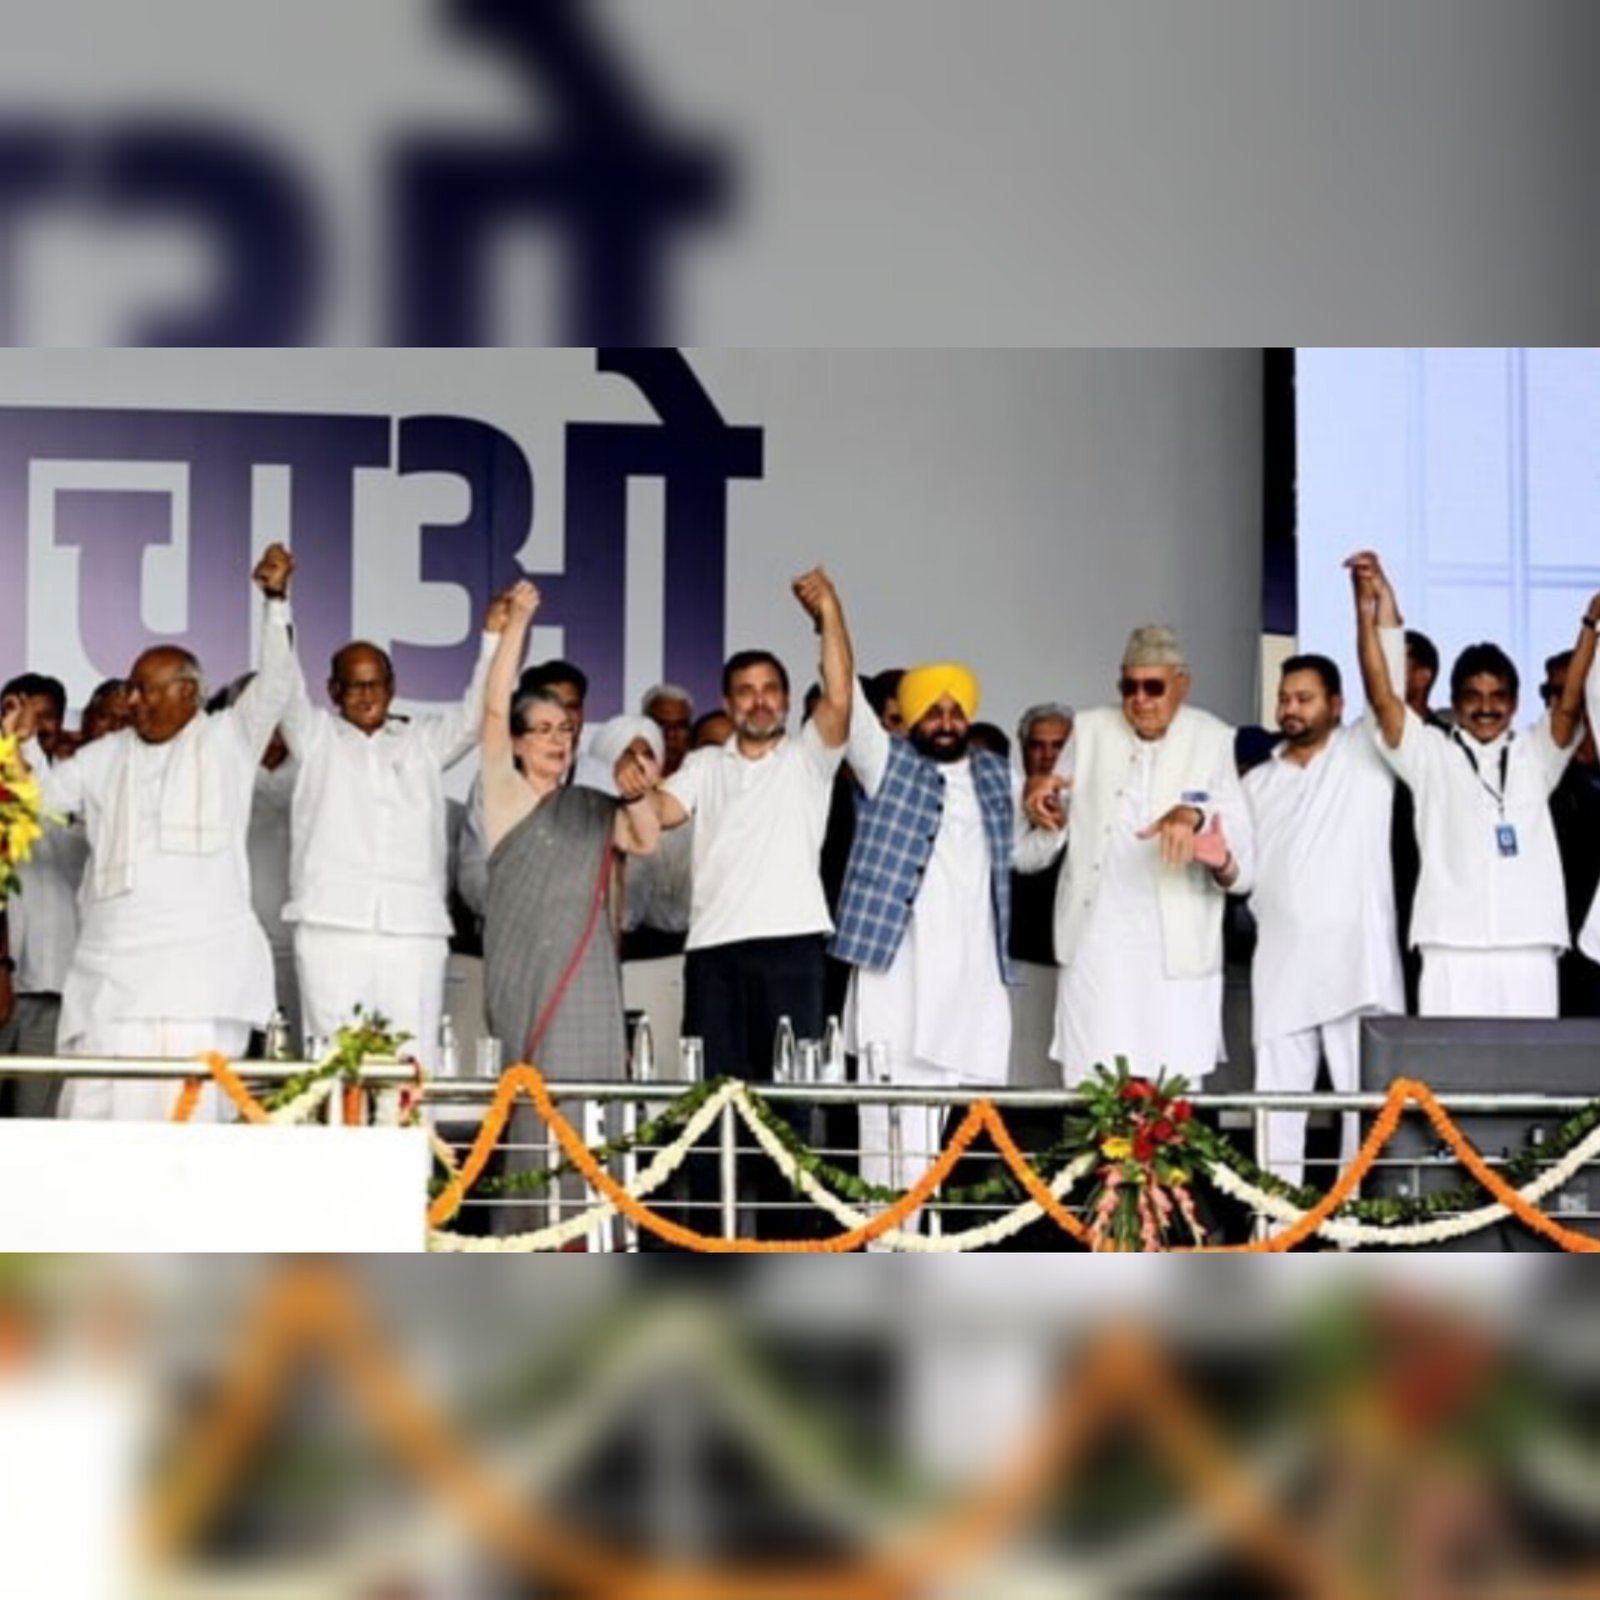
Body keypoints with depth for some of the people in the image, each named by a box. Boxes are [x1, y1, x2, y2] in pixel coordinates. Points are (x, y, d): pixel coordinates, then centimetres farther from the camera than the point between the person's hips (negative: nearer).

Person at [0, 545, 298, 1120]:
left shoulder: (228, 740, 9)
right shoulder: (107, 755, 21)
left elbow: (274, 685, -2)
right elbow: (50, 793, 21)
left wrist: (277, 601, -13)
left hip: (201, 961, -4)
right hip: (112, 962, 4)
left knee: (190, 1104, -11)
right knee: (98, 1102, -2)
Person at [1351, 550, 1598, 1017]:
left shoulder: (1535, 755, 18)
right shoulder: (1431, 756, 11)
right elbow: (1382, 697, 0)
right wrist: (1369, 606, -10)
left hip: (1529, 948, 2)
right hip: (1453, 948, -2)